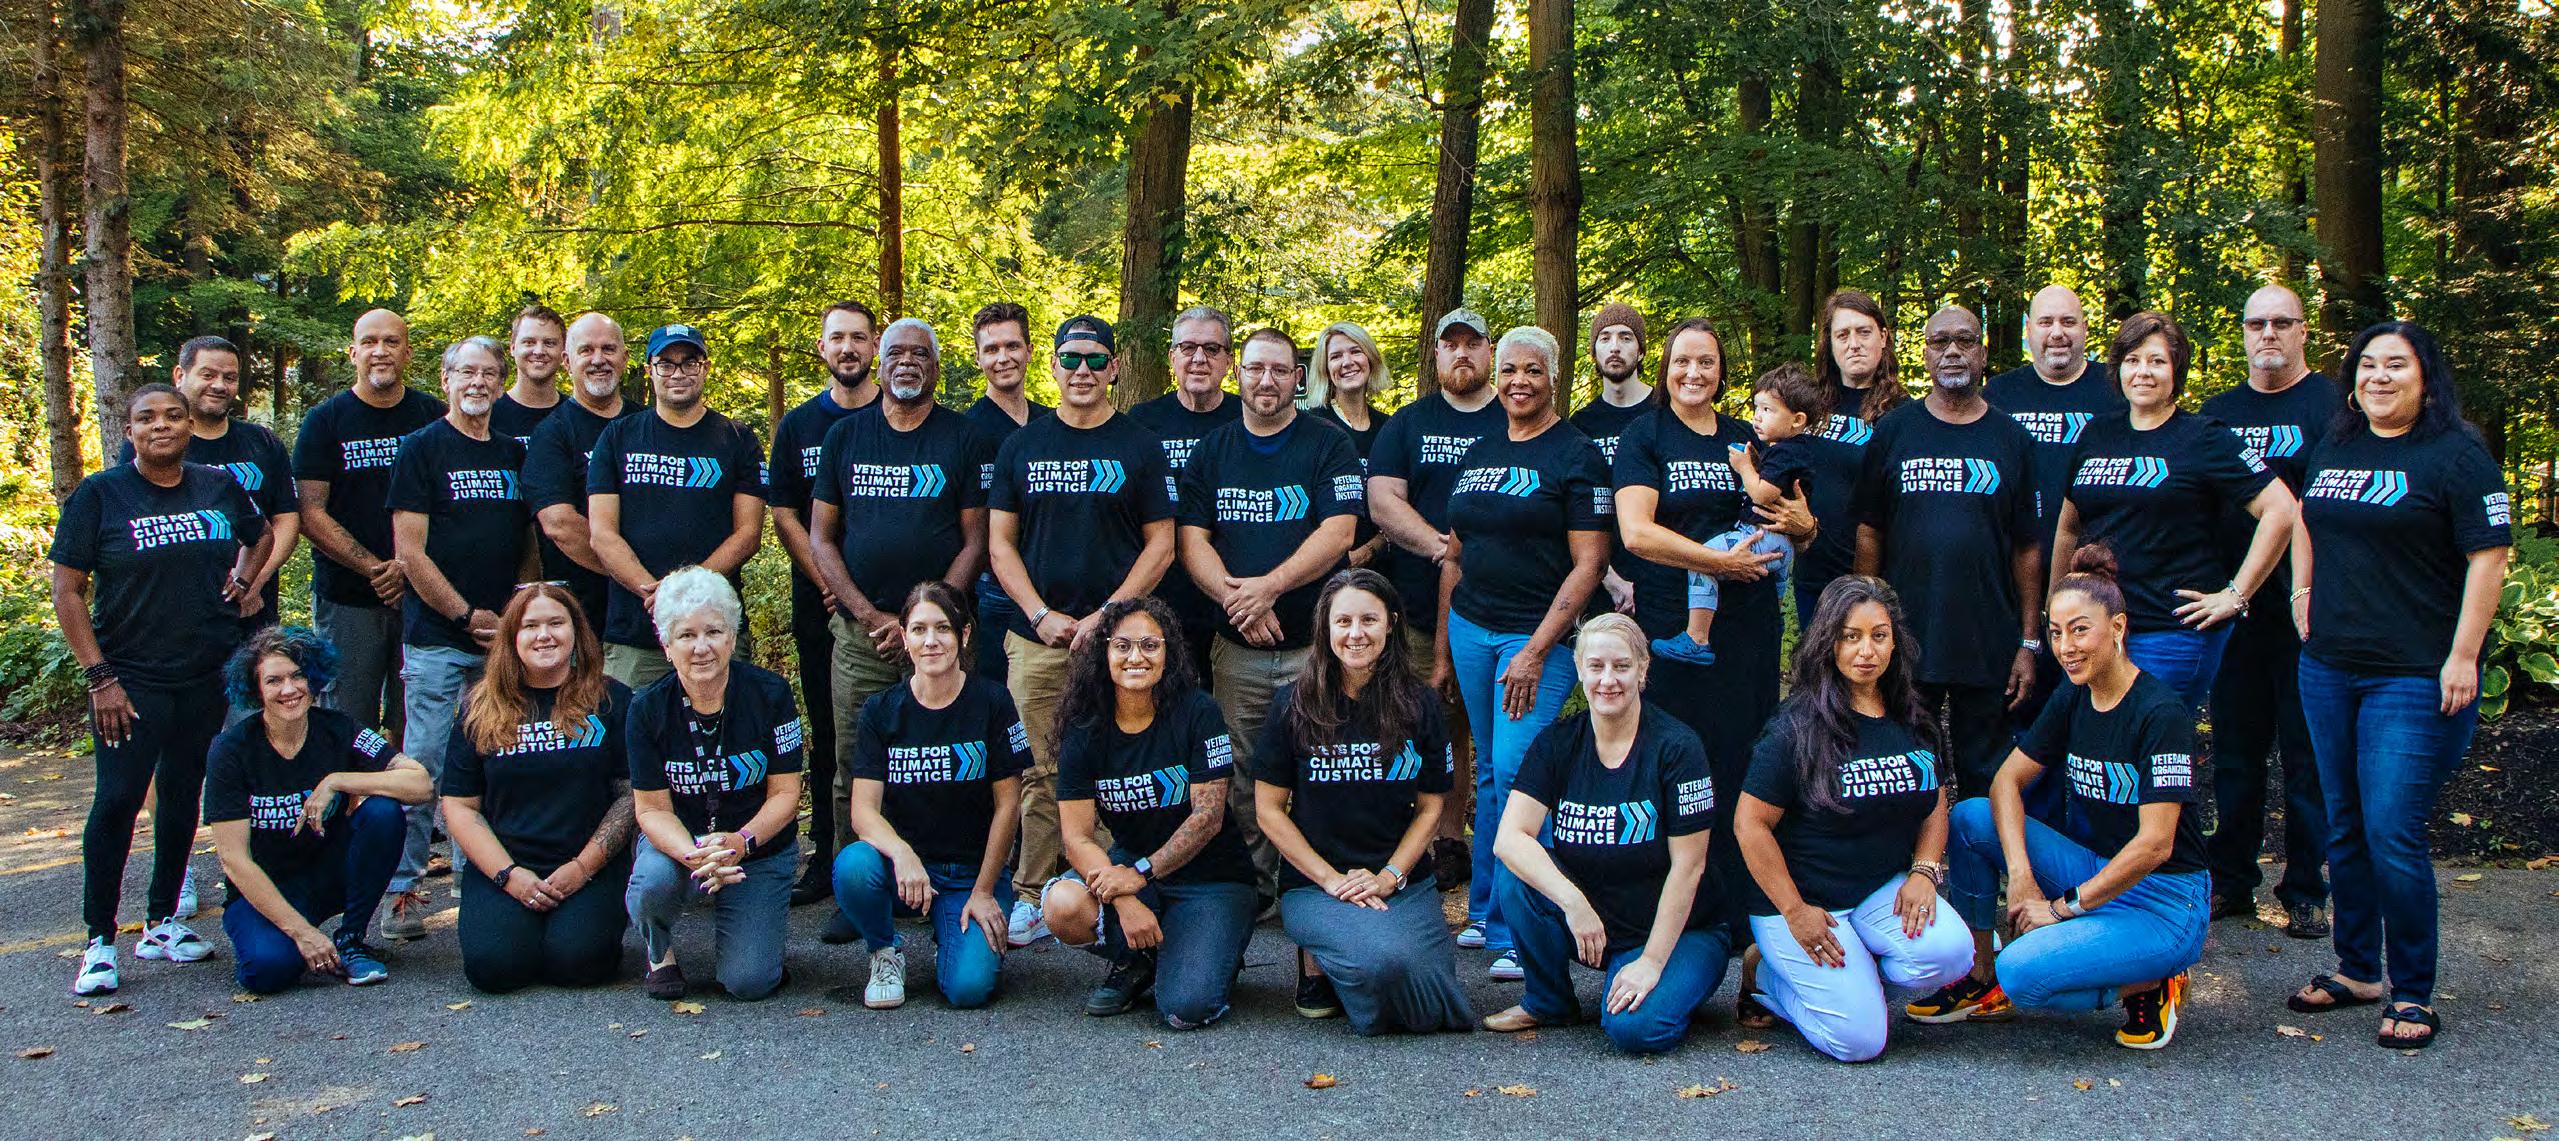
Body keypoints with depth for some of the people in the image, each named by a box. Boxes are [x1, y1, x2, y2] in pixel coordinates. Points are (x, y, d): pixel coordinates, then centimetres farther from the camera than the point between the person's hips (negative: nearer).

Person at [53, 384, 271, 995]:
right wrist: (99, 676, -11)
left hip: (209, 676, 4)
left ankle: (161, 922, 23)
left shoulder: (219, 487, 6)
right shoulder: (99, 495, -4)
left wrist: (244, 577, 7)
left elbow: (260, 533, 28)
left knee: (184, 796, 11)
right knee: (117, 800, -10)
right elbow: (67, 590, -5)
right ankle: (99, 941, 0)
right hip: (131, 679, -4)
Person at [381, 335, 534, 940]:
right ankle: (401, 889, 2)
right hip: (436, 636, -4)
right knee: (424, 765, -5)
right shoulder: (422, 448, -1)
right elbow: (410, 551, -6)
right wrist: (470, 616, -9)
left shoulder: (513, 453, 14)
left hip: (502, 638, 5)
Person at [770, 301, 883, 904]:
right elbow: (784, 516, 7)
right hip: (819, 606, 3)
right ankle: (828, 859, 13)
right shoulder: (797, 426, 11)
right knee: (828, 734, 7)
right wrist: (829, 583, -7)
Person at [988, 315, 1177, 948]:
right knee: (1040, 772, 3)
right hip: (1036, 639, 2)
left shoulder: (1140, 446, 5)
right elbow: (1000, 544, 9)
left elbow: (1161, 546, 2)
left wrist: (1105, 616, -9)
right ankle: (1033, 897, 10)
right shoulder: (1021, 445, 11)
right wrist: (1041, 614, -5)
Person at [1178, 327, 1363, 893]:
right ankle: (1254, 885, 16)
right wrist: (1232, 595, -13)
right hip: (1235, 647, 3)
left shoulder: (1328, 446, 2)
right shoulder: (1211, 450, 12)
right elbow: (1192, 538, 5)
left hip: (1315, 642, -3)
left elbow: (1338, 533, -9)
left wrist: (1269, 585, -19)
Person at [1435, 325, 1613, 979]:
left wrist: (1537, 649, -16)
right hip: (1470, 629, 6)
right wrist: (1442, 650, 15)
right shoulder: (1477, 455, 14)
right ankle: (1483, 912, 22)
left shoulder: (1576, 455, -5)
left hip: (1538, 634, -5)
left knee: (1516, 772, -11)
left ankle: (1516, 932, -1)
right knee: (1490, 773, 11)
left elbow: (1589, 563, -10)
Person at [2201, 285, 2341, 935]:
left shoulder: (2332, 405, -2)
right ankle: (2231, 881, 21)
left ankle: (2305, 892, 12)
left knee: (2307, 757, 2)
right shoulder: (2218, 412, 14)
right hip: (2230, 612, 5)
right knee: (2235, 753, 11)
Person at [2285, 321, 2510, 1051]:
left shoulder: (2456, 457, -8)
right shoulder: (2331, 451, 12)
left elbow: (2489, 559, -11)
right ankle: (2358, 970, 27)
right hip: (2328, 669, 7)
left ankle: (2413, 995, 6)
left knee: (2393, 835, -9)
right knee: (2345, 830, 13)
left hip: (2415, 679, -7)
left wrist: (2463, 657, -16)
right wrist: (2304, 590, 17)